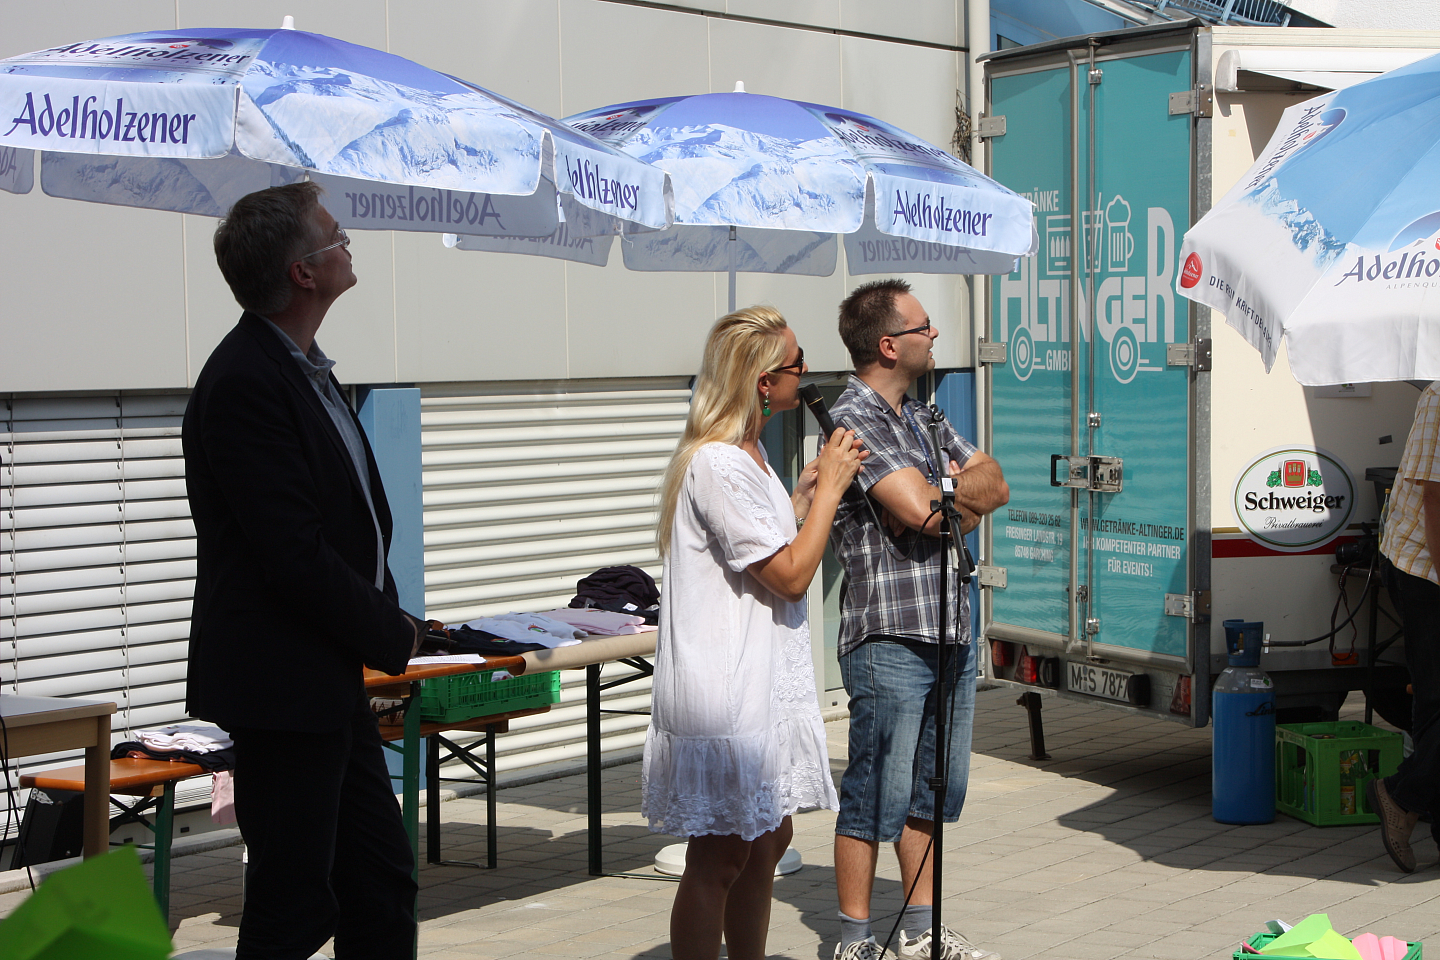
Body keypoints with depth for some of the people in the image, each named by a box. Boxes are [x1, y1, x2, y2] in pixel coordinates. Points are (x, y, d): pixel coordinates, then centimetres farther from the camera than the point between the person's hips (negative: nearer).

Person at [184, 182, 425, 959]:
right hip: (282, 686, -10)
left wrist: (382, 617, 3)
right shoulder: (244, 383, -19)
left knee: (381, 881, 16)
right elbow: (294, 556, -23)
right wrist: (393, 635, -10)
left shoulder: (305, 369, 12)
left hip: (331, 682, 10)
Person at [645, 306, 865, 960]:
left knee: (768, 841, 17)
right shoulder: (716, 464, -20)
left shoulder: (747, 453, 14)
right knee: (719, 857, -3)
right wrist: (828, 487, -10)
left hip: (761, 681, 11)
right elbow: (791, 575, -19)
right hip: (722, 692, -11)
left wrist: (804, 490, 16)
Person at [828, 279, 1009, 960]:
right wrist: (966, 496, 0)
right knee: (876, 795, -1)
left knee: (935, 788, 16)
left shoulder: (922, 416, 17)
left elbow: (995, 483, 12)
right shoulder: (853, 418, -12)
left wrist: (944, 493, -8)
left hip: (951, 631, 9)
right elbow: (921, 510, -21)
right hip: (890, 638, -9)